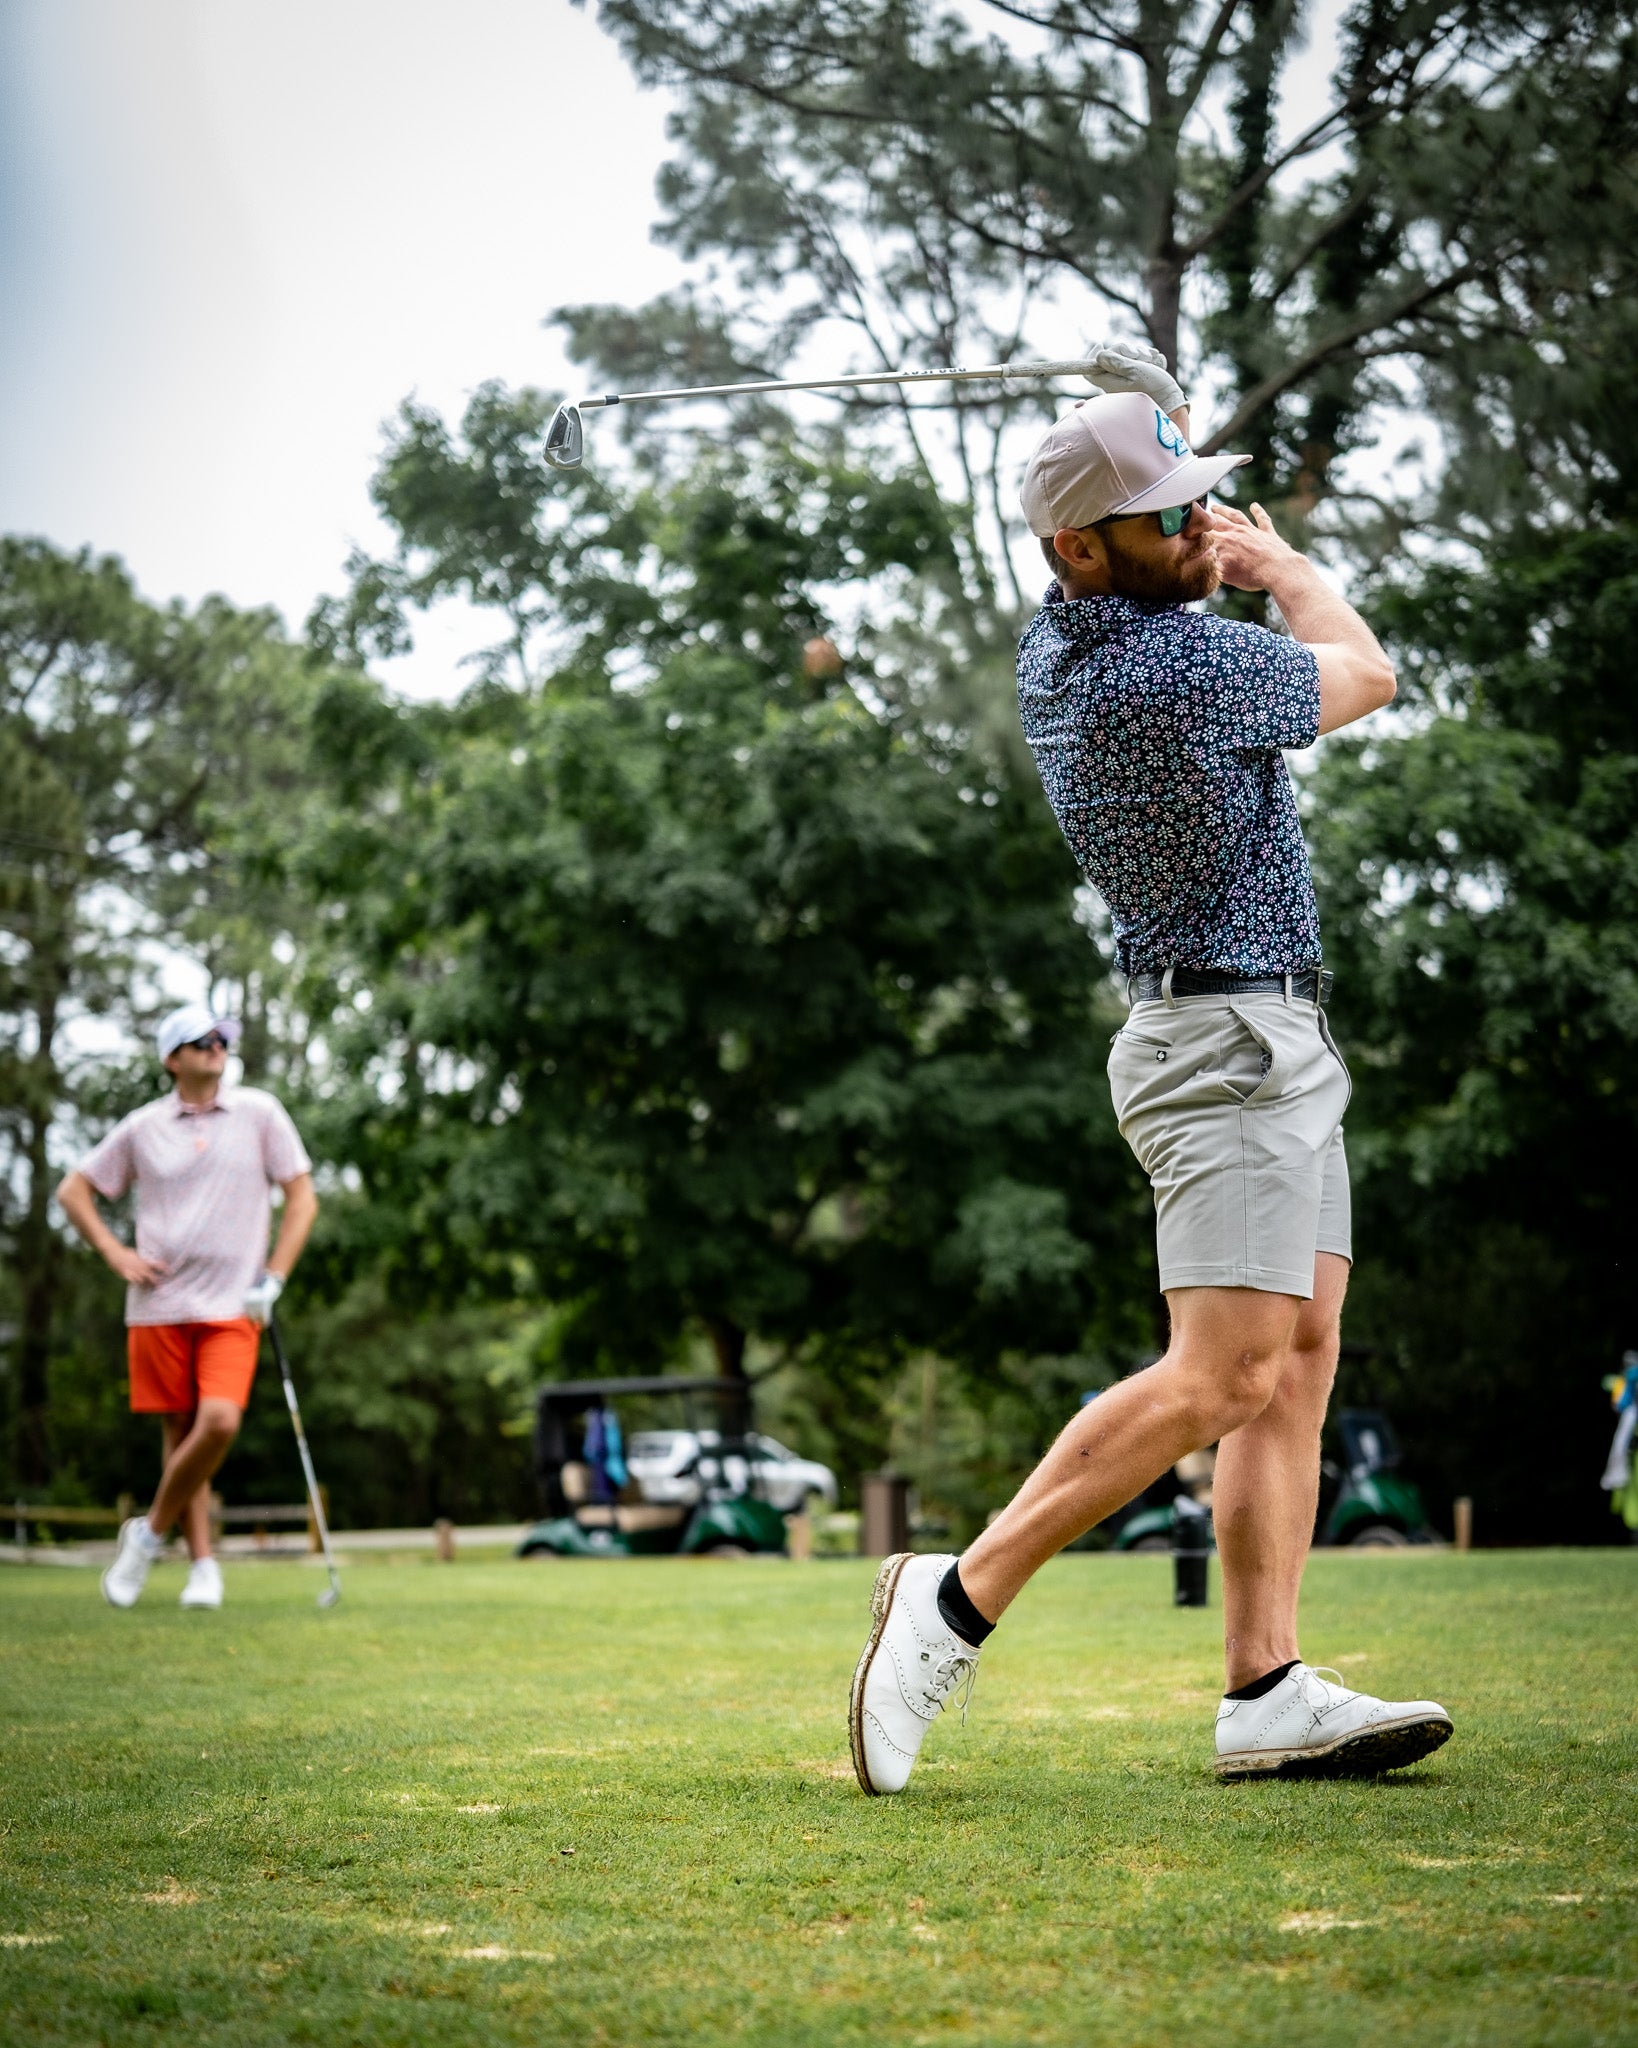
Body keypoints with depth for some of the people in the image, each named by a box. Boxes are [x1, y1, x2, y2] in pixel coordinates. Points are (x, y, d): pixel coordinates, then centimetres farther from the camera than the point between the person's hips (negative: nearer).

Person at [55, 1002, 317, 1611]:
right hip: (159, 1304, 1)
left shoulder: (259, 1113, 4)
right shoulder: (142, 1127, 6)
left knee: (220, 1420, -18)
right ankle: (202, 1564, 11)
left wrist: (274, 1278, -2)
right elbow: (73, 1190, 16)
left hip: (232, 1306, -1)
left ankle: (151, 1531, 1)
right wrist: (115, 1253, 3)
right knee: (179, 1431, 1)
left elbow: (302, 1197, 7)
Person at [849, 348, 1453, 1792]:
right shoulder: (1186, 668, -20)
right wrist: (1282, 564, 16)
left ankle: (1267, 1695, 0)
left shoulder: (1053, 648, 7)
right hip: (1231, 1041, -10)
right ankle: (959, 1600, -13)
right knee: (1223, 1372, -15)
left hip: (1270, 1040, 10)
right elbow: (1366, 671, 1)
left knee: (1301, 1362, 5)